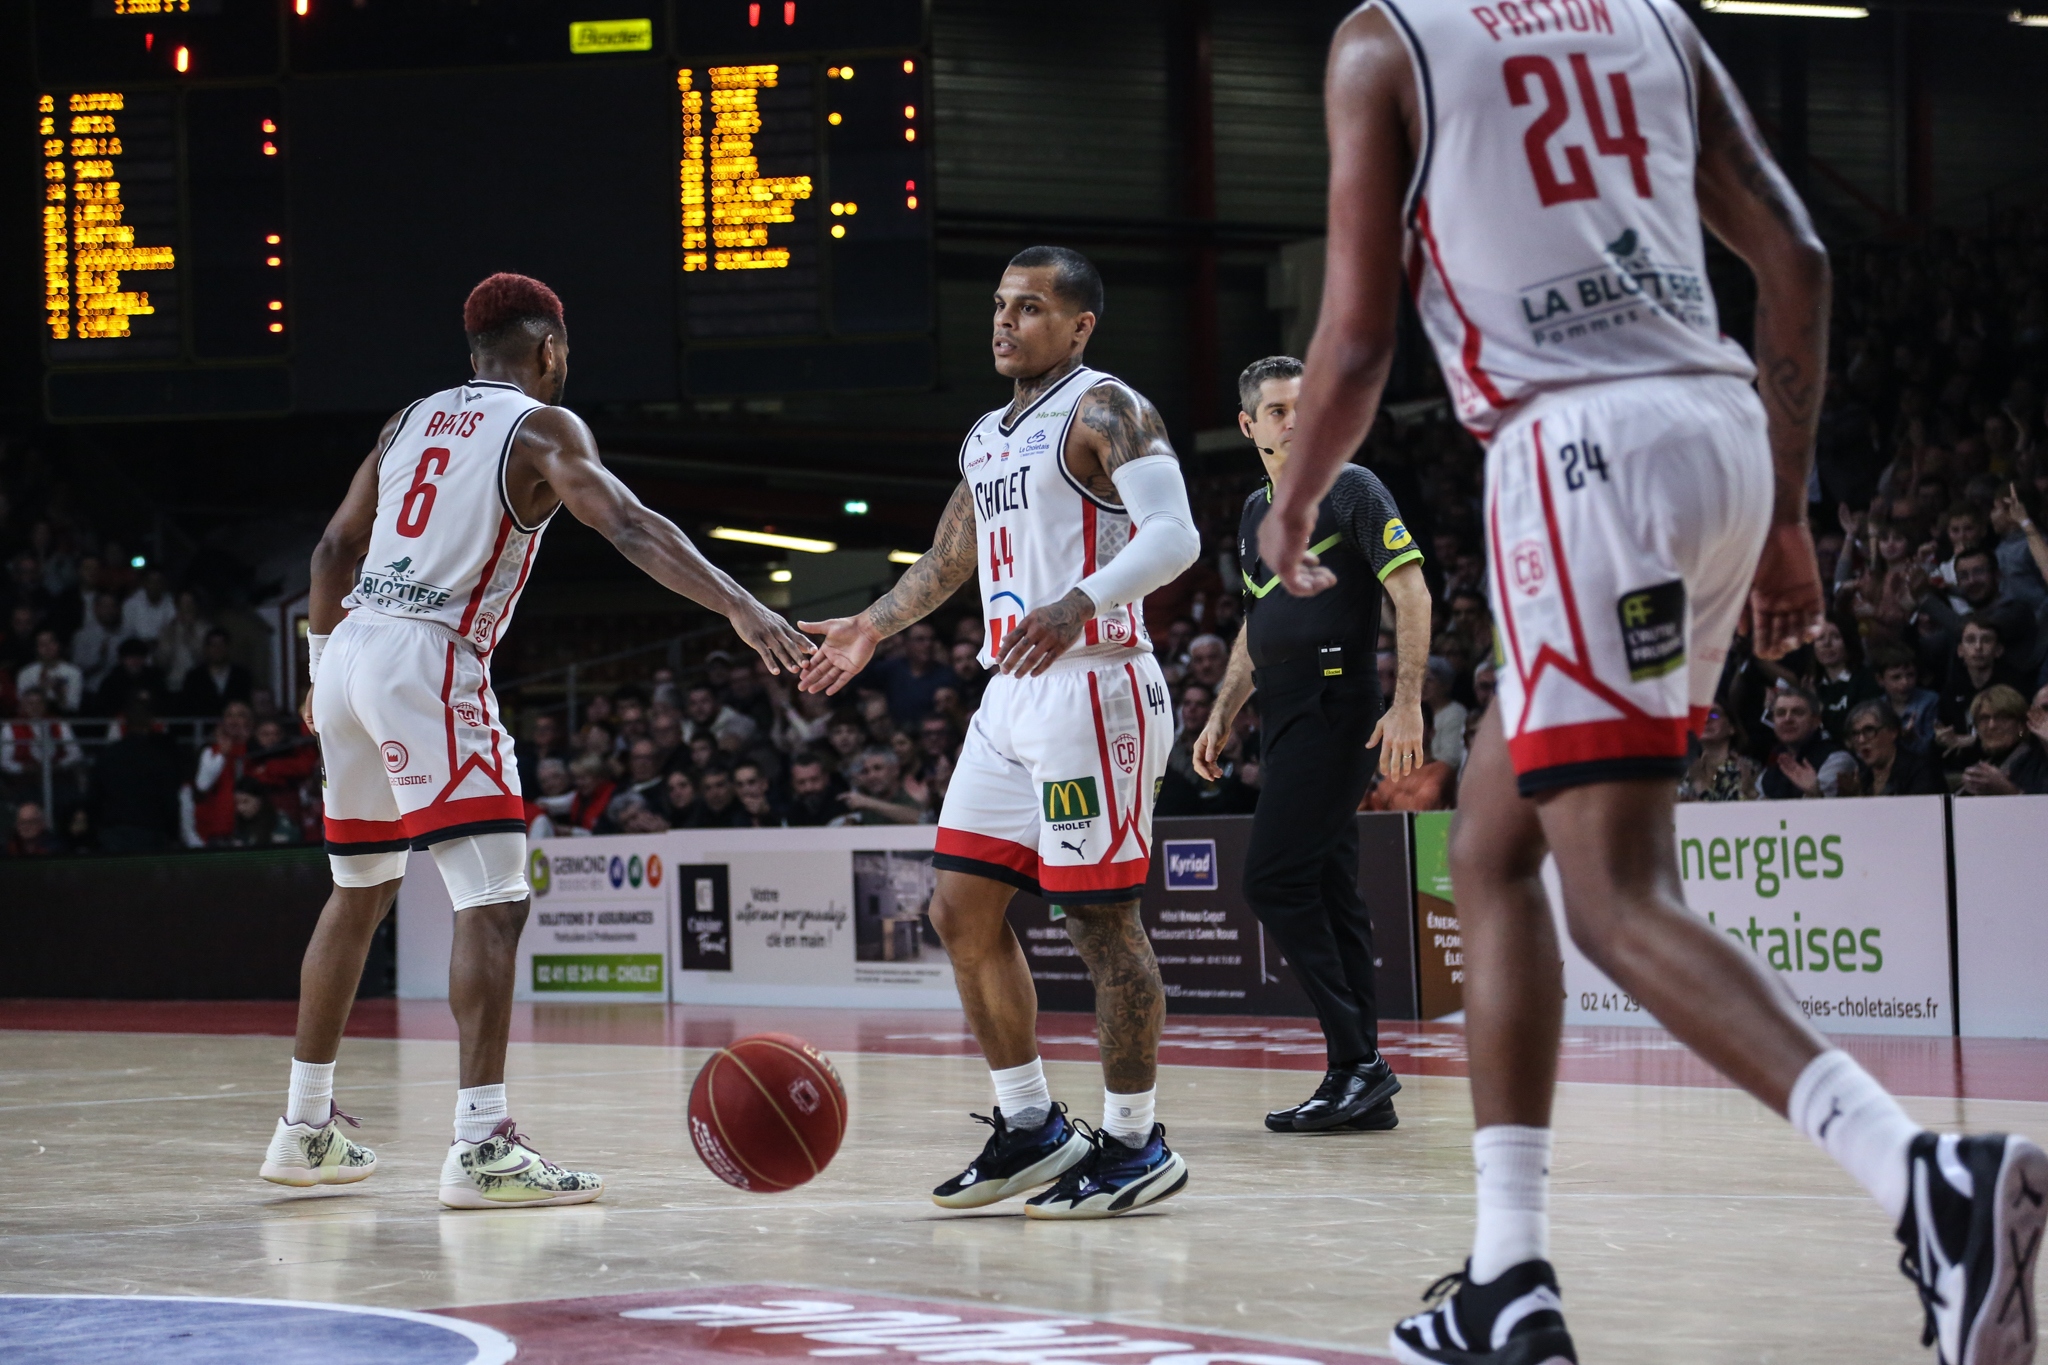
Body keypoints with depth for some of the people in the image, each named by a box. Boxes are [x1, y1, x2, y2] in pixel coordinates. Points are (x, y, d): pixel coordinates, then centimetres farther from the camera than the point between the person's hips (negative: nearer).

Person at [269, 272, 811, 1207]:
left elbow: (334, 550, 25)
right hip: (429, 660, -8)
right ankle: (481, 1148, -20)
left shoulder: (412, 422, 19)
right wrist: (741, 609, -26)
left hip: (352, 648, 8)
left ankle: (305, 1129, 28)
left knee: (360, 893, 21)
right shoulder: (541, 428, -2)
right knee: (493, 901, -10)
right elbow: (629, 526, -18)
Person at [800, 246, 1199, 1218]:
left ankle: (1135, 1145, 2)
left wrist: (1077, 605, -36)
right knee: (961, 911, 8)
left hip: (1091, 689, -9)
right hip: (1011, 700, 9)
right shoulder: (987, 438, 19)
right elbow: (948, 560, 34)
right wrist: (869, 627, 32)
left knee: (1101, 919, -6)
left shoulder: (1105, 412, -8)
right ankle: (1030, 1128, 17)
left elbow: (1173, 535, -22)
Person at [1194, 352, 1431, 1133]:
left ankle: (1356, 1060, -13)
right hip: (1286, 718, 8)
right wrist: (1222, 718, 22)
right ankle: (1362, 1086, 7)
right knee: (1329, 895, 6)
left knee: (1273, 880, -15)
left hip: (1335, 709, -8)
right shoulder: (1256, 510, 19)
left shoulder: (1352, 490, -5)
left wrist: (1407, 703, -19)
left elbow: (1411, 593, -11)